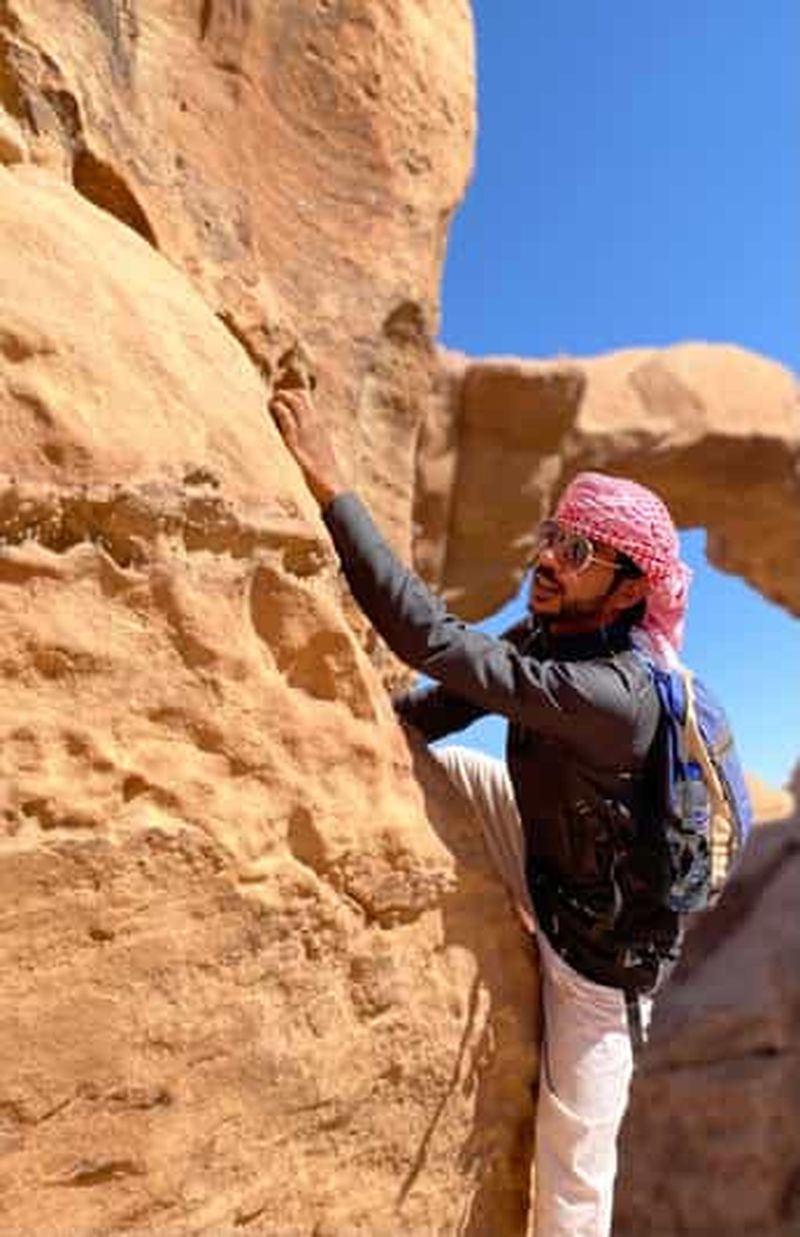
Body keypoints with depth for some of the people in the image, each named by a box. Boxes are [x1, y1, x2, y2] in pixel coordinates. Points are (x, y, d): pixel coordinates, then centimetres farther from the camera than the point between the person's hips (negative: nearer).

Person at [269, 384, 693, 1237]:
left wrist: (329, 489, -45)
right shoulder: (545, 635, -11)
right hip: (546, 864, 7)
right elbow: (438, 707, -6)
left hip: (603, 938, -7)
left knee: (572, 1150, 5)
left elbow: (439, 644, -45)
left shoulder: (614, 694, -37)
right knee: (419, 761, -3)